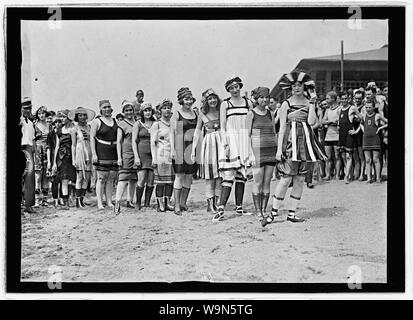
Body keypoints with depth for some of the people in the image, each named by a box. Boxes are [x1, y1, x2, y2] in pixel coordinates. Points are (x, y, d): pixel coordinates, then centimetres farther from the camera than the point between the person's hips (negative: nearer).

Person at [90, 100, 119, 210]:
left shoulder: (115, 121, 14)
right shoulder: (96, 121, -1)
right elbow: (92, 138, -5)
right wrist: (94, 154, -12)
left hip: (114, 153, 5)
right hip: (101, 153, -5)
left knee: (111, 179, 6)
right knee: (101, 179, -5)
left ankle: (109, 202, 12)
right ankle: (99, 203, -2)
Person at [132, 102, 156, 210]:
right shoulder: (138, 124, 3)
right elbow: (134, 141, 1)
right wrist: (136, 157, -8)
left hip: (153, 154, 3)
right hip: (142, 153, -3)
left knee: (151, 181, 1)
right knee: (141, 180, -9)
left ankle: (147, 203, 10)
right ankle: (138, 203, 1)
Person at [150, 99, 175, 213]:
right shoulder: (157, 124, 1)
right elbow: (153, 143, -2)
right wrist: (154, 159, -9)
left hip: (172, 155, 5)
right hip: (161, 155, -4)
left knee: (171, 180, 4)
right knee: (160, 180, -3)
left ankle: (167, 202, 12)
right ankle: (160, 204, 3)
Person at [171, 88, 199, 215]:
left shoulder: (195, 114, 14)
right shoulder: (177, 114, 0)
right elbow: (172, 132, -4)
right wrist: (172, 149, -12)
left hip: (193, 147, 5)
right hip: (180, 146, -5)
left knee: (189, 176, 5)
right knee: (179, 176, -6)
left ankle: (183, 203, 14)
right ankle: (177, 205, -4)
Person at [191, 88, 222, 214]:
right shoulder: (202, 114, 3)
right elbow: (197, 132, 6)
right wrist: (193, 149, 2)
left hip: (221, 143, 2)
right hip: (208, 144, -2)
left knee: (220, 175, 3)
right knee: (210, 176, -1)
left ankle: (216, 202, 12)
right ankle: (210, 204, 5)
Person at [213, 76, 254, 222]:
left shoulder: (248, 103, 10)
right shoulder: (225, 104, 2)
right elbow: (222, 127, -3)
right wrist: (225, 144, -13)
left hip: (245, 140, 4)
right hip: (230, 139, -4)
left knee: (242, 175, 6)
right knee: (228, 176, -12)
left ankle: (239, 207, 14)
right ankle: (221, 209, -14)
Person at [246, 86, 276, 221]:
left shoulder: (270, 113, 14)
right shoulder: (251, 114, 0)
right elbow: (248, 134, -2)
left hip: (271, 150, 5)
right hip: (257, 150, -5)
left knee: (267, 182, 5)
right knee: (258, 182, -2)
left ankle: (264, 210, 12)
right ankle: (258, 211, 5)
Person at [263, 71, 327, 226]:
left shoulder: (309, 102, 8)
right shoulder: (286, 104, 0)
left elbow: (311, 121, -8)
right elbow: (282, 128, -2)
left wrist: (312, 102, -8)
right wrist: (279, 149, -7)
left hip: (306, 142, 4)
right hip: (290, 141, -4)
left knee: (300, 180, 6)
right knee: (286, 178, -10)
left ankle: (291, 213, 13)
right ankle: (273, 212, -2)